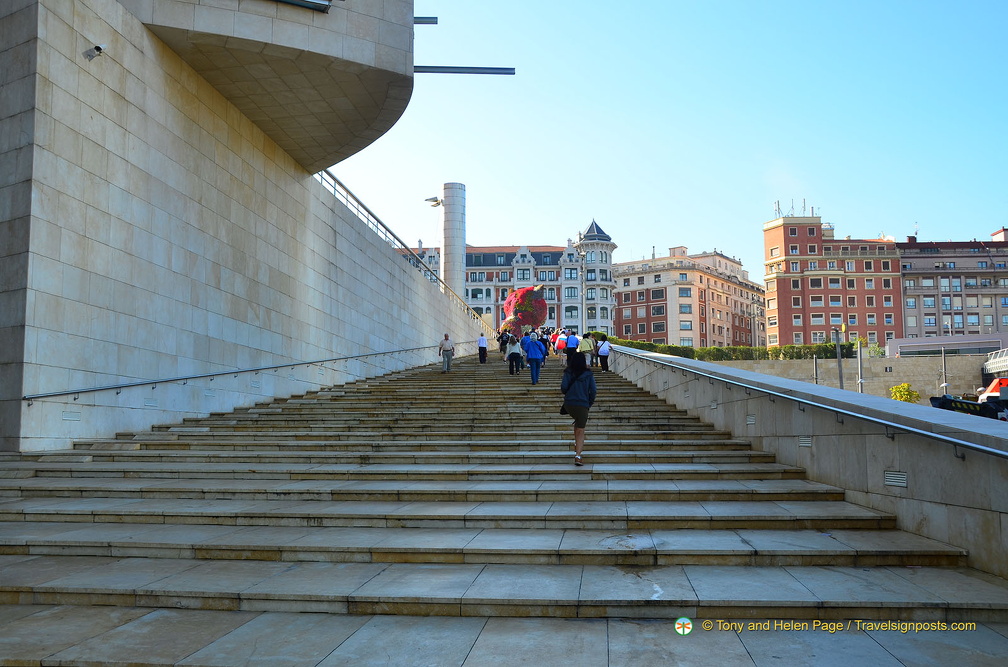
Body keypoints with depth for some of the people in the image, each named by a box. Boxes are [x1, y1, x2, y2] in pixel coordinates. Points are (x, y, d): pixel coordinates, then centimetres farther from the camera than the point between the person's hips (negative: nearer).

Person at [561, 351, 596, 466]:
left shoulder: (568, 373, 3)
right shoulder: (589, 374, 3)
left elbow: (563, 387, -7)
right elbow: (593, 390, -2)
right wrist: (590, 402, 13)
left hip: (569, 404, 2)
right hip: (583, 405, -2)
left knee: (577, 421, 32)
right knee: (580, 431, 4)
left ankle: (577, 444, 27)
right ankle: (577, 455, -10)